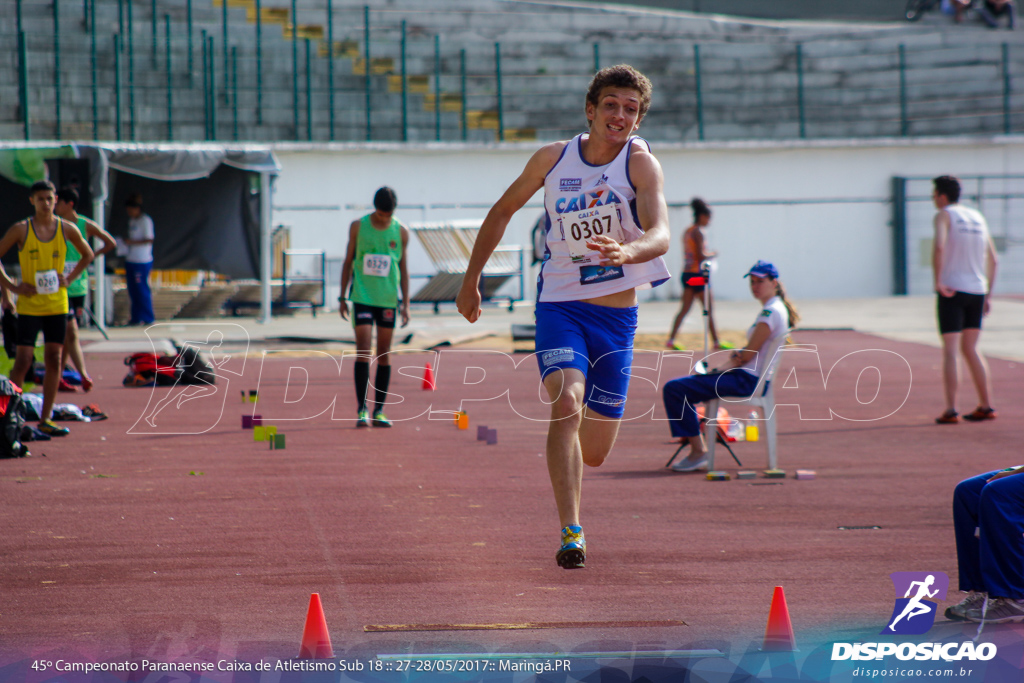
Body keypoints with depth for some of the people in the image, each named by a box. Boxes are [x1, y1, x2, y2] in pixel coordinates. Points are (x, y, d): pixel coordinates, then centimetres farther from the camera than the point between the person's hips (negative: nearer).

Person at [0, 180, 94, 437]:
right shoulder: (21, 230, -6)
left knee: (54, 360, 2)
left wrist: (69, 278, 4)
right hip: (29, 306, -3)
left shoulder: (67, 229, 2)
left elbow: (87, 255, 18)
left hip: (57, 304, 3)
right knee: (23, 361, -7)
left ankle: (45, 419, 7)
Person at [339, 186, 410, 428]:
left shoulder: (401, 232, 4)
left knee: (384, 355, 5)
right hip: (362, 297, -2)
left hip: (388, 300, 2)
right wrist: (342, 297, 5)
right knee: (363, 353, -9)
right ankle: (362, 409, -8)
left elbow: (403, 268, 9)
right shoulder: (358, 227, 1)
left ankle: (379, 410, 10)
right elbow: (348, 261, 7)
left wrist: (406, 303, 4)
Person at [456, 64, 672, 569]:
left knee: (594, 453, 6)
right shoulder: (553, 159, -1)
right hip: (559, 305, 0)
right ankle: (571, 535, -28)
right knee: (567, 403, -28)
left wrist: (628, 252, -47)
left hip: (616, 316, 0)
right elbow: (503, 211, 15)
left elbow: (661, 234, -25)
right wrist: (471, 279, 16)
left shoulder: (641, 163, -10)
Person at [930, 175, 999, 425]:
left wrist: (938, 281, -17)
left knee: (950, 351, -5)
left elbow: (938, 247, -24)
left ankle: (951, 410, -13)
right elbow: (993, 260, 16)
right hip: (977, 290, 6)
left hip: (952, 291, -6)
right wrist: (988, 296, 19)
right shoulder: (978, 217, 16)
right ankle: (986, 406, 16)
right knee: (970, 349, 17)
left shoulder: (944, 215, -3)